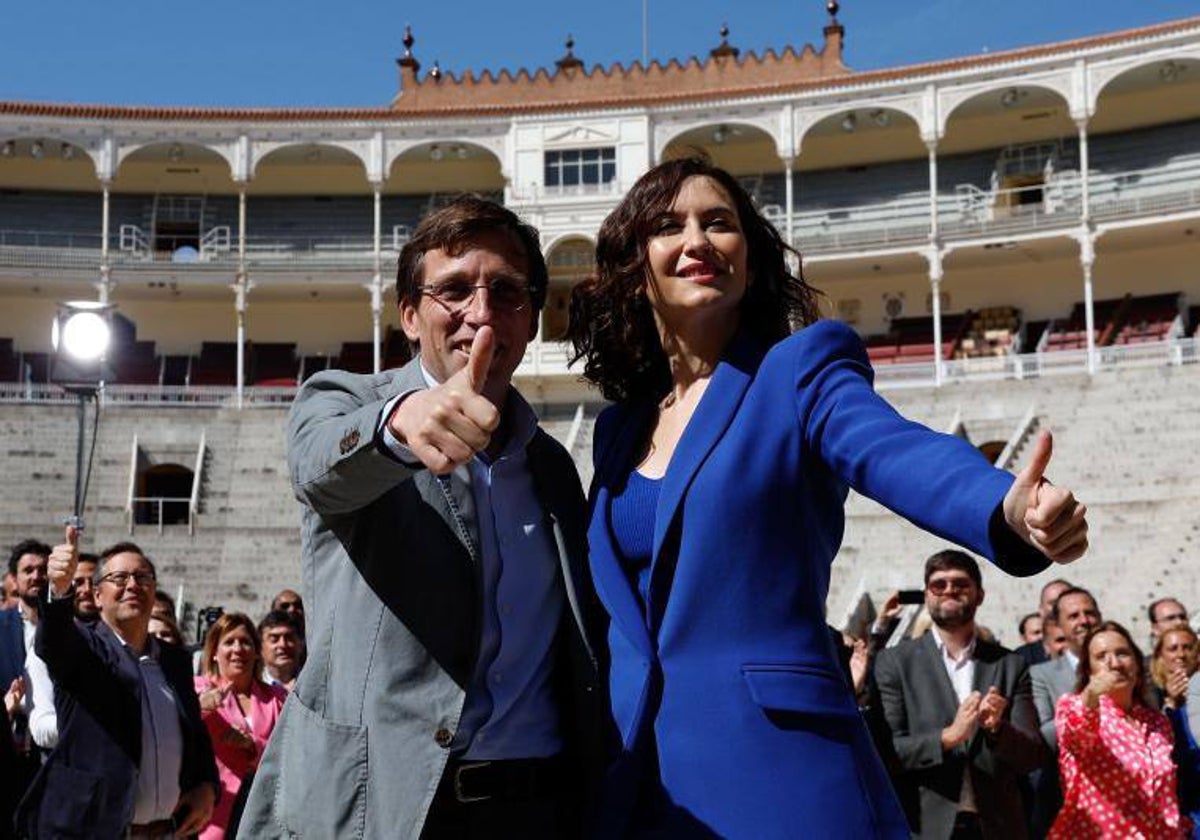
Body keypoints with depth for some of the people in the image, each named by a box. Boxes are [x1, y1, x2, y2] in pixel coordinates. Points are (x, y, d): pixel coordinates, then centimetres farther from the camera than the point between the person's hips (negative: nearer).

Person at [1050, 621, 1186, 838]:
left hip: (1157, 834, 4)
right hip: (1093, 833, -4)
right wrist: (1089, 698, -47)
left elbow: (1168, 798, 14)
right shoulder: (1073, 705, -5)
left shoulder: (1158, 723, 9)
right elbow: (1077, 736, -28)